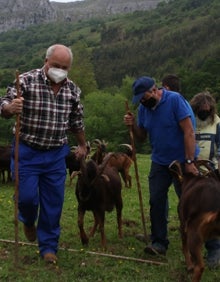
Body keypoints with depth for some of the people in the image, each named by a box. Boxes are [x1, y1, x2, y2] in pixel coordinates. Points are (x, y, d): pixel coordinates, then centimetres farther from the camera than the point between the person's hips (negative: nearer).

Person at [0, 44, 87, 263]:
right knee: (27, 197, -2)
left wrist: (82, 145, 24)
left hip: (56, 155, 3)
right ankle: (28, 220, 35)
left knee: (53, 202, 6)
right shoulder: (27, 80, -11)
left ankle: (48, 246, 23)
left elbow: (76, 122, 15)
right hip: (27, 152, -3)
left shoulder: (73, 90, 2)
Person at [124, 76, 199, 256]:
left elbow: (189, 132, -19)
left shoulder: (175, 100, -17)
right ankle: (159, 242, 12)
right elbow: (142, 138, 7)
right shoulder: (143, 108, 1)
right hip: (160, 163, 5)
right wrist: (133, 125, -13)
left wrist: (189, 162, -22)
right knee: (156, 201, 1)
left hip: (184, 160, -5)